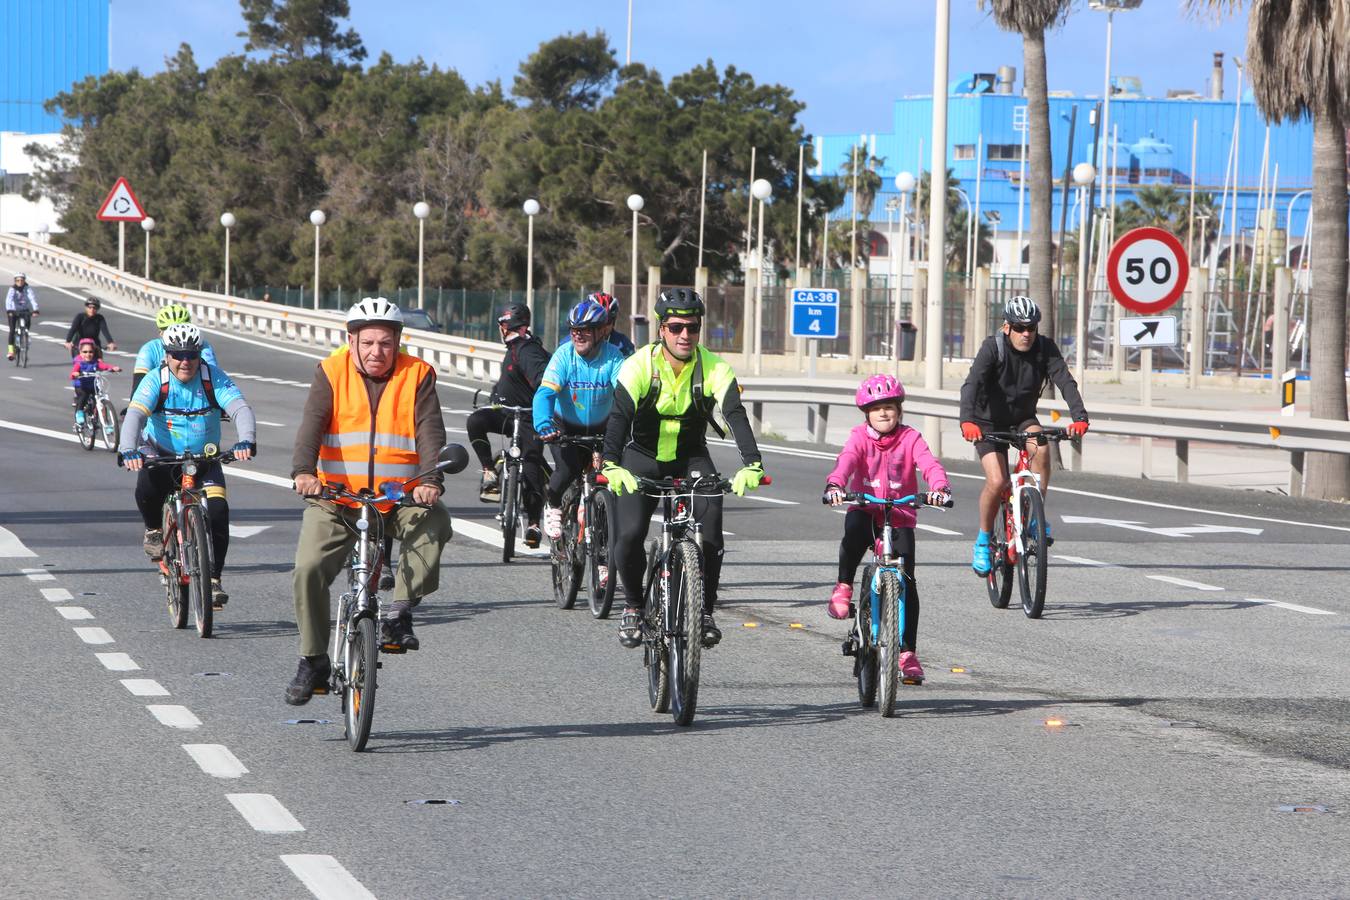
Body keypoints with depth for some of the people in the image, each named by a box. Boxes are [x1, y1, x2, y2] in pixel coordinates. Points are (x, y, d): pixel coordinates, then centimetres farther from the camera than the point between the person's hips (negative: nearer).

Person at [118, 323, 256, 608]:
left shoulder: (214, 378, -13)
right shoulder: (156, 380, -16)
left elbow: (240, 408, -24)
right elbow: (135, 415, -29)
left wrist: (246, 440, -45)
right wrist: (128, 450, -48)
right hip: (162, 454, -1)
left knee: (218, 511, -18)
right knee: (147, 488, -33)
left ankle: (214, 579, -2)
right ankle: (154, 530, 0)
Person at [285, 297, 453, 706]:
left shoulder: (417, 376, 0)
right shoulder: (332, 374, 0)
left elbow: (430, 431, -11)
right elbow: (311, 426, -12)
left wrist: (430, 481, -30)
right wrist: (304, 472, -32)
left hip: (400, 499, 0)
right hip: (336, 500, 0)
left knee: (433, 522, -31)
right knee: (308, 569, -15)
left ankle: (400, 612, -19)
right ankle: (313, 661, 2)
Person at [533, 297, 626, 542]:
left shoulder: (613, 356, -17)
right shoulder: (564, 355, -19)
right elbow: (545, 393, -29)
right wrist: (544, 425, -47)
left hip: (600, 428, 2)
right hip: (565, 427, -2)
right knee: (567, 469, -25)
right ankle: (553, 506, 7)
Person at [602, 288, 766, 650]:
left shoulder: (715, 369, -17)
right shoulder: (639, 365, -21)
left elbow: (736, 416, -29)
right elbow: (619, 416, -32)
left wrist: (752, 465, -46)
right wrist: (611, 466, -49)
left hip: (691, 457, 1)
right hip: (643, 458, -1)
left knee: (710, 535, -19)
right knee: (629, 535, -19)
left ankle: (705, 611, 0)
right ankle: (634, 606, 7)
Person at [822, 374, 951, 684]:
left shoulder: (910, 439, -4)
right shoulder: (859, 437, -3)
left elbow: (930, 464, -20)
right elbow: (846, 461, -22)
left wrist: (940, 487, -43)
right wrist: (835, 486, -44)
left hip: (900, 516, 1)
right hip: (865, 510, -1)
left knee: (907, 582, -6)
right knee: (854, 530, -37)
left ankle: (908, 651, 2)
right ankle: (844, 586, -13)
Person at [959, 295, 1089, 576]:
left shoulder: (1045, 348, -14)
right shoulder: (993, 347, -22)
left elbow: (1065, 382, -26)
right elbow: (971, 384, -35)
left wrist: (1079, 417, -43)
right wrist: (967, 421, -53)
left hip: (1023, 419, 3)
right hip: (989, 423, -3)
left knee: (1040, 447, -30)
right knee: (997, 482, -21)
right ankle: (983, 540, 2)